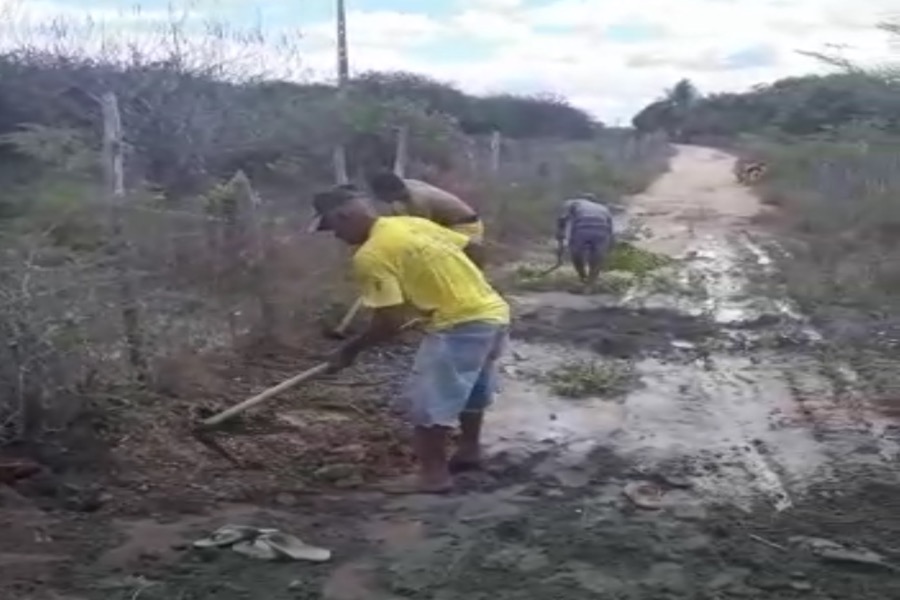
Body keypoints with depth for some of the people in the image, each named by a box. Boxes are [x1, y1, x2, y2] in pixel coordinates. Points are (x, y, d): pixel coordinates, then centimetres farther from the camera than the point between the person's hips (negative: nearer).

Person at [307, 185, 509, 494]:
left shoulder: (370, 257, -13)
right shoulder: (413, 223, 10)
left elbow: (390, 322, -15)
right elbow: (471, 246, 17)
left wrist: (350, 349, 0)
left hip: (460, 324, -9)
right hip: (494, 312, 9)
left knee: (427, 401, 2)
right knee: (470, 387, 26)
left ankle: (433, 474, 9)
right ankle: (470, 449, 41)